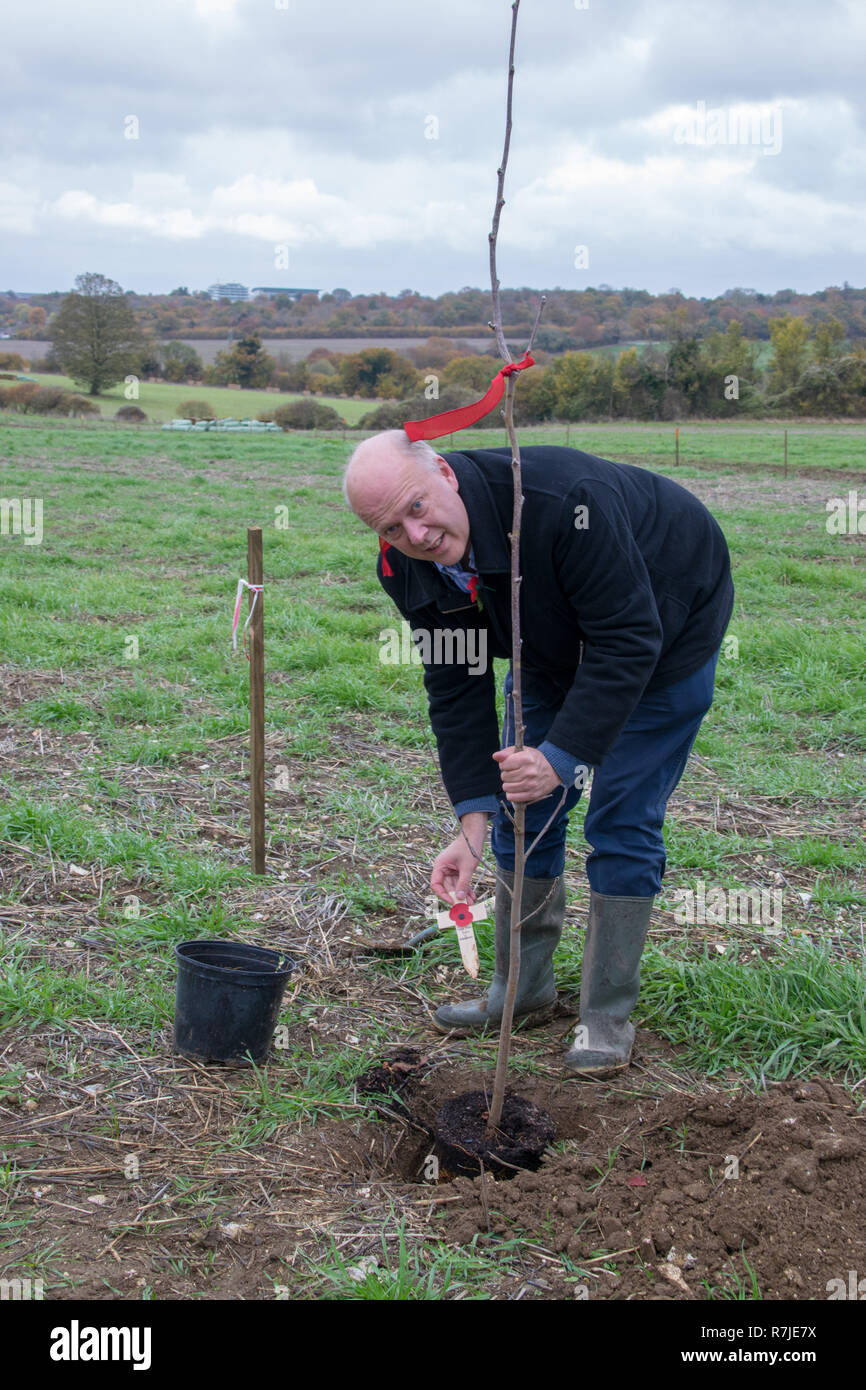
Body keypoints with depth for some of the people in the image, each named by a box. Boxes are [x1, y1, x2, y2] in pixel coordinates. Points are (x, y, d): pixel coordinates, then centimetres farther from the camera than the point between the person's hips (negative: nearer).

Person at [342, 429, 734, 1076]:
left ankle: (608, 1016, 4)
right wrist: (472, 821, -22)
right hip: (558, 644, 6)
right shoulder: (409, 568, -19)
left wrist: (563, 755, -43)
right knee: (520, 803, 5)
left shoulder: (561, 501, -41)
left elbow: (626, 641, -37)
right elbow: (456, 691, -14)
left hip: (666, 623, -6)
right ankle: (523, 990, 22)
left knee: (622, 821, -9)